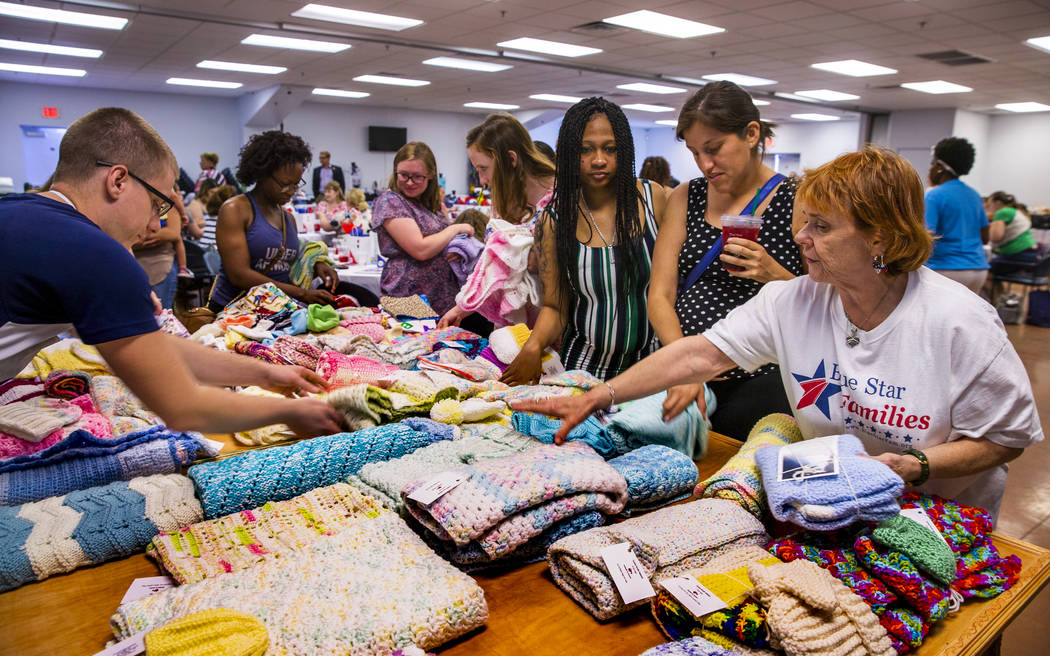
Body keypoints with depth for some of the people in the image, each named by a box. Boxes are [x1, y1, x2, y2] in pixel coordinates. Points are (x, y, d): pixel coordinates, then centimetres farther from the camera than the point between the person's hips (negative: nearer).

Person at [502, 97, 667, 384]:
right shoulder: (555, 220, -4)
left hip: (653, 362, 0)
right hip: (584, 366, 0)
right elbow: (554, 305, -1)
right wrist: (533, 346, -21)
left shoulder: (654, 198, -4)